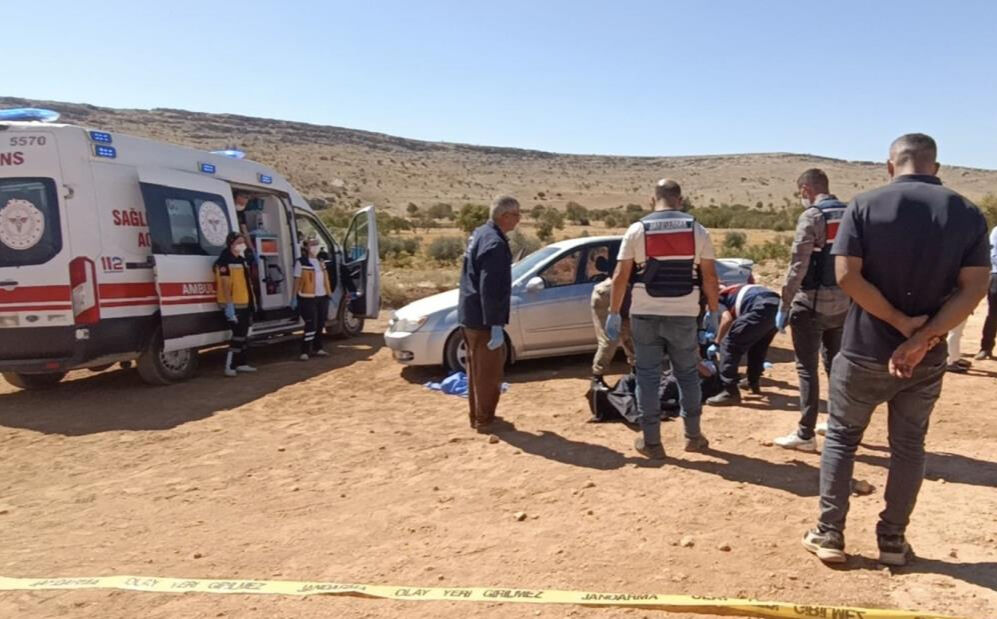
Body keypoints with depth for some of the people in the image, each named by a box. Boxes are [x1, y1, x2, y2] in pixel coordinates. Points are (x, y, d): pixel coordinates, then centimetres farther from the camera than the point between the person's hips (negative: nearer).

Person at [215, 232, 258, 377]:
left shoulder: (241, 259, 15)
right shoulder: (225, 261, -14)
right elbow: (225, 284, -20)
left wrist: (251, 303, 21)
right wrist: (229, 305, -25)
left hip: (244, 303, 9)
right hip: (234, 305, -9)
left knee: (243, 334, 14)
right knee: (238, 335, -11)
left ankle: (241, 363, 24)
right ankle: (230, 366, -8)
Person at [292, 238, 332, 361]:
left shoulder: (321, 262, 14)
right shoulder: (301, 262, -6)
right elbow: (297, 281, -7)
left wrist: (330, 294, 15)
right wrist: (294, 297, -11)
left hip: (322, 297, 7)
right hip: (308, 298, -7)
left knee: (320, 325, 12)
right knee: (311, 326, -10)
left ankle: (317, 349, 23)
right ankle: (304, 352, -5)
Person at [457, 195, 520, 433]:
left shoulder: (480, 234, 11)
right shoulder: (495, 243, -21)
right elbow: (490, 289, -25)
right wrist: (496, 325, -23)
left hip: (470, 315, 10)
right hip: (483, 319, -10)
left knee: (478, 369, 19)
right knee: (489, 371, 1)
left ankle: (477, 416, 30)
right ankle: (484, 421, 10)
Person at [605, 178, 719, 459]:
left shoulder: (637, 230, -3)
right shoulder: (697, 230, 1)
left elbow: (620, 276, -5)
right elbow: (709, 277, 1)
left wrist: (614, 313, 2)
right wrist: (713, 313, 11)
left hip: (645, 315, -1)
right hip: (684, 315, 1)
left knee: (648, 376, 7)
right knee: (688, 375, 16)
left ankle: (651, 441, 10)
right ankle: (693, 436, 24)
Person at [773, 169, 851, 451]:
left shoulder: (811, 217, -14)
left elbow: (798, 266, -19)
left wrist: (784, 306, -13)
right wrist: (852, 298, 18)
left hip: (812, 304, -7)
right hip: (843, 304, 7)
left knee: (807, 368, -1)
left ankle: (805, 434, 3)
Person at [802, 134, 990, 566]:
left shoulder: (866, 205, -7)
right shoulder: (968, 213, 1)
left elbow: (847, 276, -16)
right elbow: (974, 288, -8)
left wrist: (901, 322, -10)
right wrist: (922, 338, -14)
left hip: (864, 350, -2)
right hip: (926, 359, 2)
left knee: (841, 438, 12)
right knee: (909, 446, 16)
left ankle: (829, 535, 16)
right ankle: (893, 540, 24)